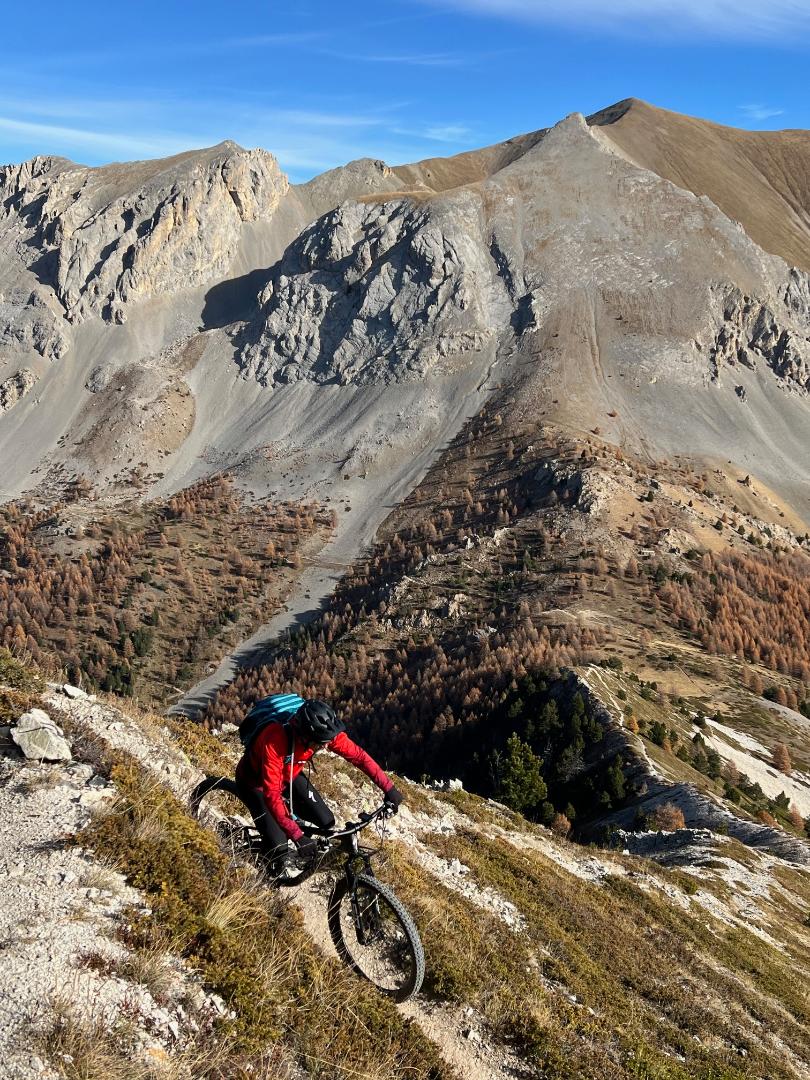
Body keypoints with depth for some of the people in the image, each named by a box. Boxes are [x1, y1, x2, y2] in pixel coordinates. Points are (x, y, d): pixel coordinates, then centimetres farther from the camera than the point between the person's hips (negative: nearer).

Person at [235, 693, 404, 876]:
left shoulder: (325, 732, -28)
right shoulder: (274, 740, -44)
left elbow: (359, 756, -16)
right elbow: (271, 795, -43)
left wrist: (389, 788, -17)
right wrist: (297, 836, -47)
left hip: (290, 775, 5)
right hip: (256, 780, -5)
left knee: (327, 824, -8)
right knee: (280, 852, -14)